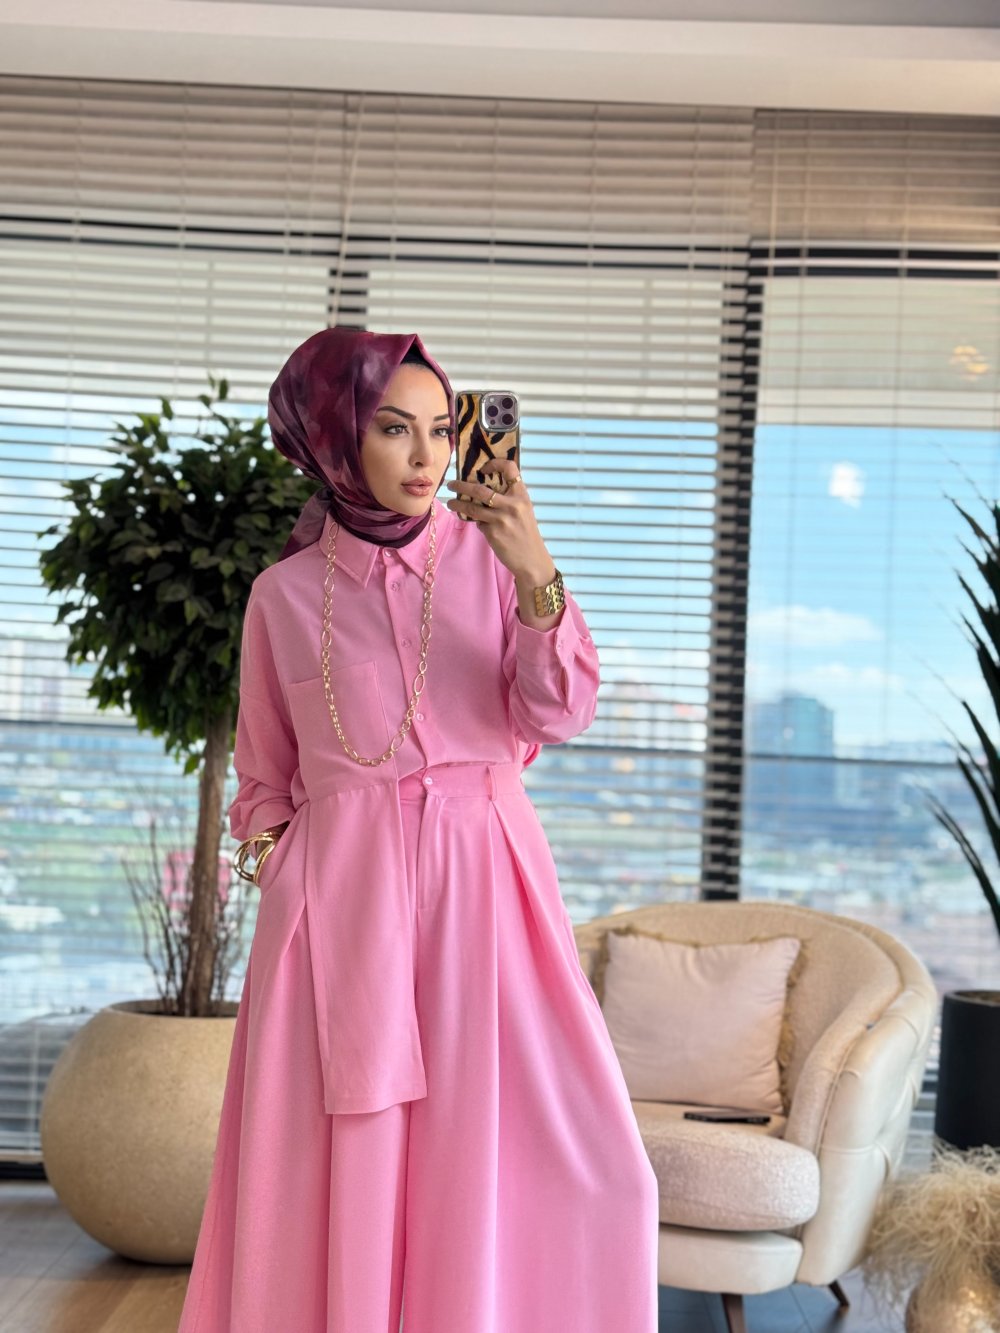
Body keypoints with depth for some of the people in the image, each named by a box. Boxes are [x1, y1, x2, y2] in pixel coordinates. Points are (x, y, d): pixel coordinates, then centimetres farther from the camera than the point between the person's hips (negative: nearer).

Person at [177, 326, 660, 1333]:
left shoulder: (487, 555, 4)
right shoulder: (284, 593, 7)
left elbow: (561, 714, -6)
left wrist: (535, 575, -20)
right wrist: (282, 875, 0)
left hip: (481, 885, 0)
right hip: (339, 906, 0)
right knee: (342, 1180, 0)